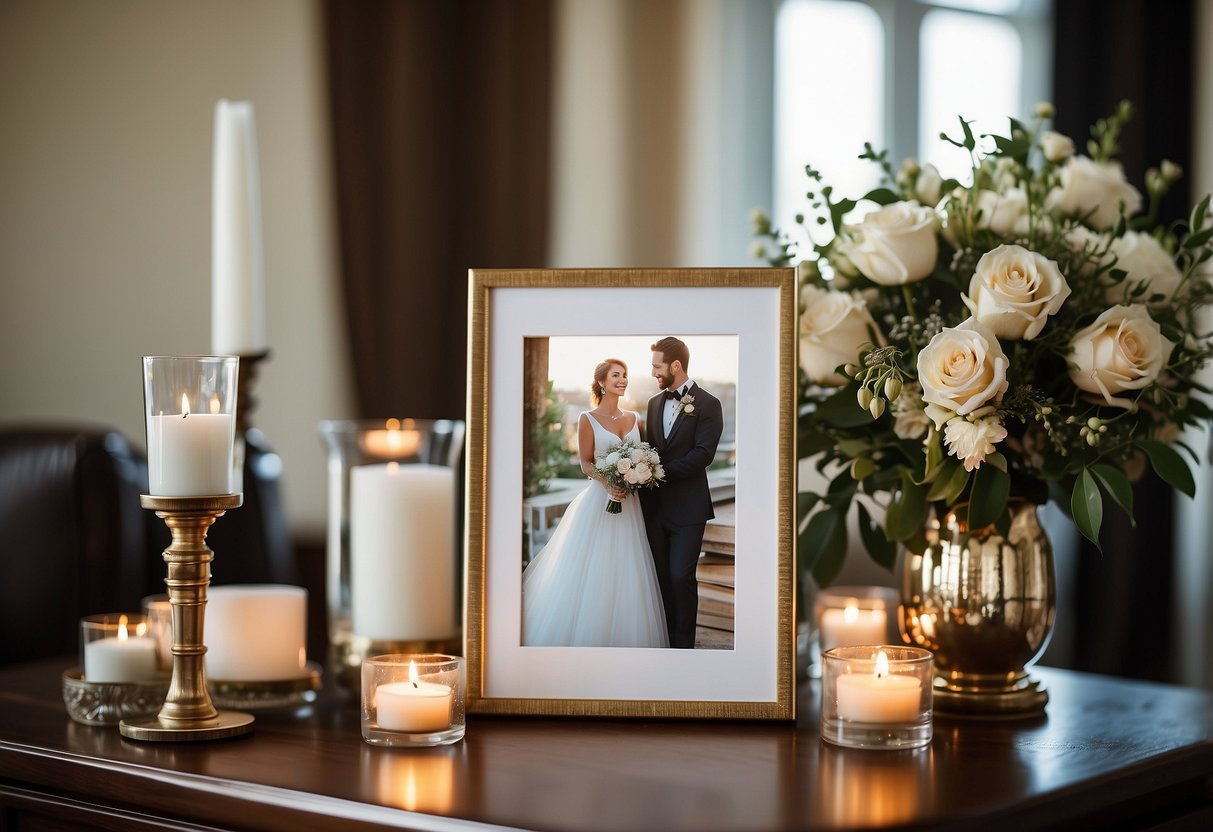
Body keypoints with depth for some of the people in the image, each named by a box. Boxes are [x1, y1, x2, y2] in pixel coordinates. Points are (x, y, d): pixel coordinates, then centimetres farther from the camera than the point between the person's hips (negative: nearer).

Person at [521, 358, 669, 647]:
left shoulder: (633, 419, 11)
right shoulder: (588, 419, -2)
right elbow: (586, 464, -3)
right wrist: (608, 484, -20)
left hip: (629, 504, 4)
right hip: (599, 501, -4)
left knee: (627, 575, 3)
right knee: (592, 573, -3)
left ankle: (625, 638, 10)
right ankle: (588, 637, 5)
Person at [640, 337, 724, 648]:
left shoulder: (707, 404, -7)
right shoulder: (655, 403, 13)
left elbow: (703, 454, -15)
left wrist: (660, 470, -18)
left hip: (687, 506, -6)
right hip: (656, 505, 6)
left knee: (681, 576, -6)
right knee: (660, 575, 9)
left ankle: (684, 643, 5)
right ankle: (665, 637, 17)